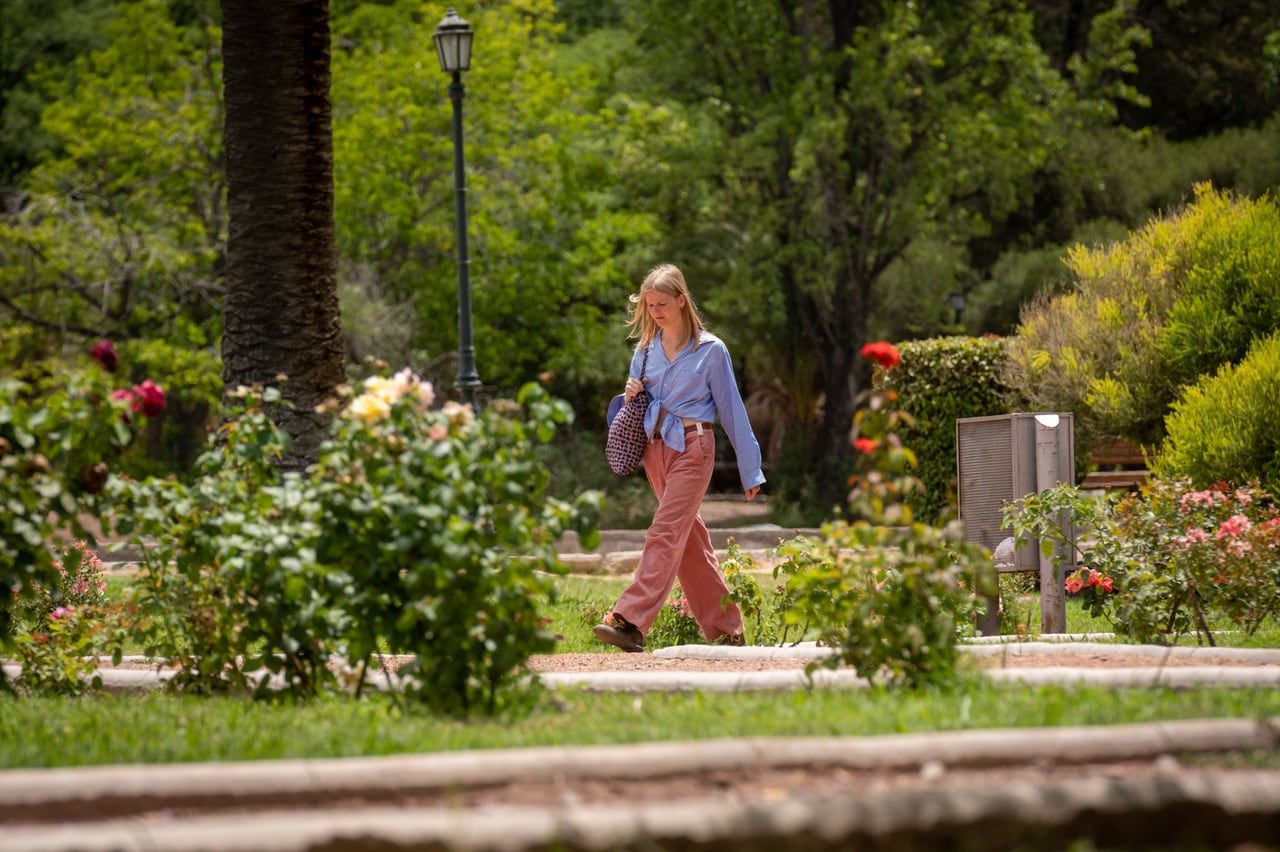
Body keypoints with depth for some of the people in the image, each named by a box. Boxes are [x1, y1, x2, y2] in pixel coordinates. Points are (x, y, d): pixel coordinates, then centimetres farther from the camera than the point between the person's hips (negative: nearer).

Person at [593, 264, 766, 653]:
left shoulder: (710, 350, -3)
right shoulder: (646, 350, 12)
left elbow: (731, 410, 1)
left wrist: (750, 471, 3)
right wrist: (632, 396, -4)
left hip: (692, 448, -6)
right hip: (655, 446, 6)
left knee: (665, 534, -17)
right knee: (692, 542, 9)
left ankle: (630, 621, -28)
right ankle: (726, 628, 16)